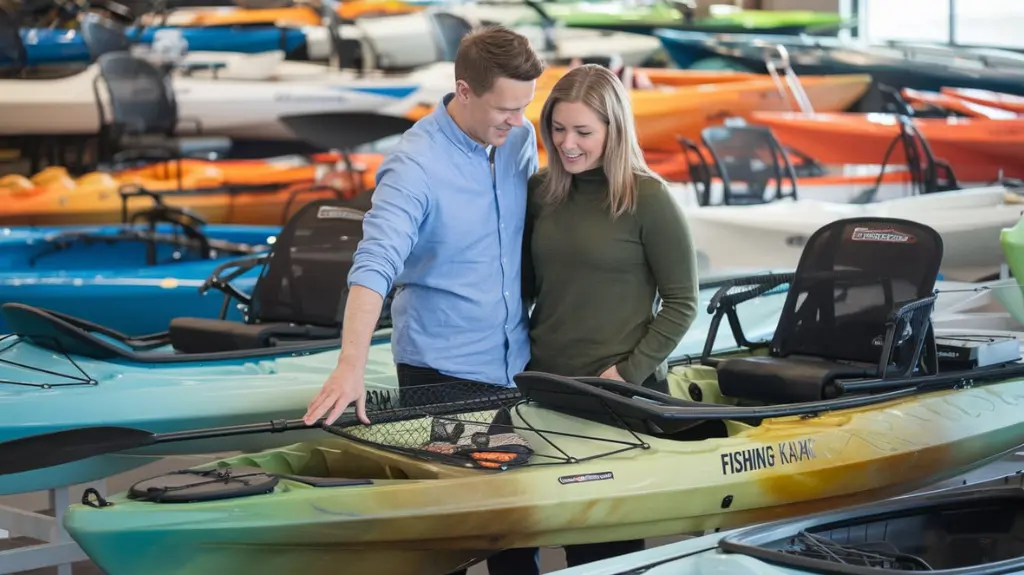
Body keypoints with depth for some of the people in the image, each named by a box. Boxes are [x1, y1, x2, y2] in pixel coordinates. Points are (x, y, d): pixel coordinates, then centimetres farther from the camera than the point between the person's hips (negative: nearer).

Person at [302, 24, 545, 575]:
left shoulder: (520, 138, 0)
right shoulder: (415, 165, -20)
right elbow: (374, 265, -30)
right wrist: (352, 366, -41)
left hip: (514, 363, 6)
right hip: (440, 370, -6)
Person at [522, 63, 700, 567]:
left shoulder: (647, 199, -10)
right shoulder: (541, 191, 4)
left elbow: (681, 303, -8)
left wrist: (629, 372, -14)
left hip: (623, 393, -5)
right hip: (546, 383, 5)